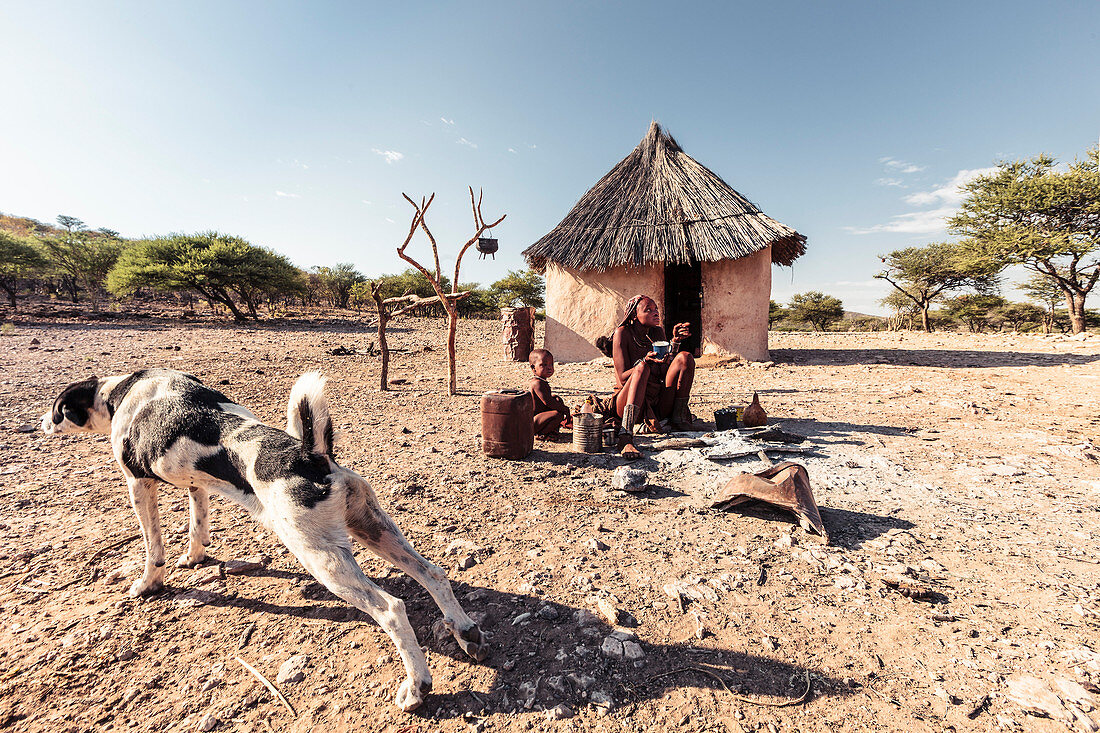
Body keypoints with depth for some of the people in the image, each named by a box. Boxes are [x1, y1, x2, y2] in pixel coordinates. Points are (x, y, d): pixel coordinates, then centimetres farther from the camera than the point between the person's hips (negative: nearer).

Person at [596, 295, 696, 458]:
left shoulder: (658, 332, 9)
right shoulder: (623, 333, -8)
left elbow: (667, 370, -1)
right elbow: (622, 377, -14)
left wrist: (675, 341, -12)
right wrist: (646, 361, -31)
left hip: (659, 405, 5)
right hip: (628, 402, -5)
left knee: (685, 357, -10)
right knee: (642, 368, -36)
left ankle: (678, 418, -7)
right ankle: (625, 437, -48)